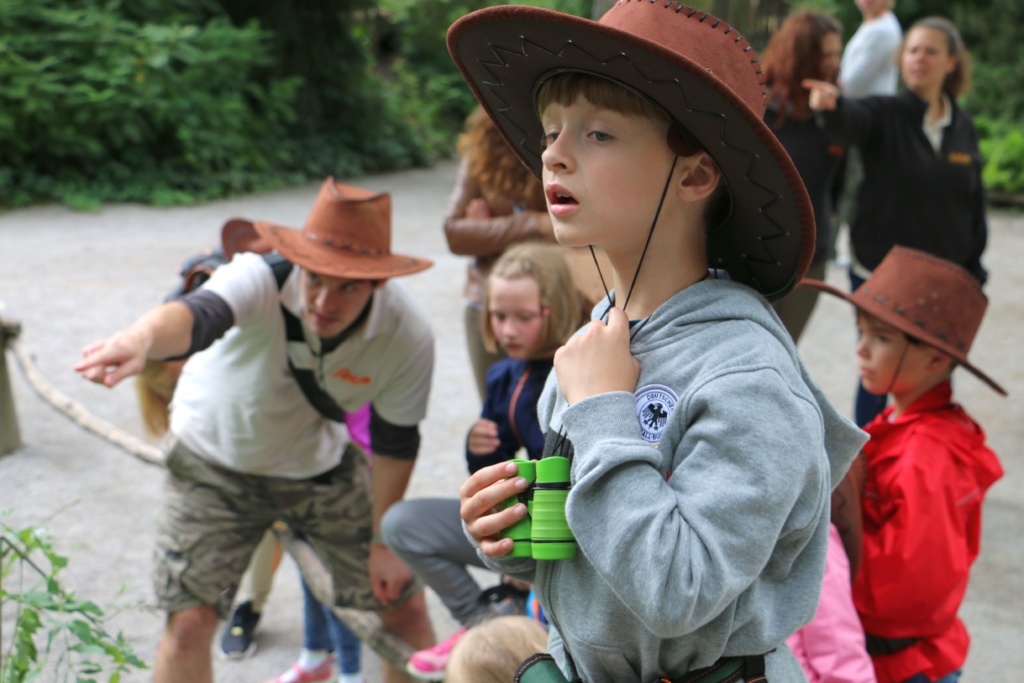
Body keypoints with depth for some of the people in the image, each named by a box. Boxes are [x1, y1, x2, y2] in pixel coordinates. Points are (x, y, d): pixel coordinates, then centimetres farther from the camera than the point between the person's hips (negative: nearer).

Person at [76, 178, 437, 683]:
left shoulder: (408, 336, -27)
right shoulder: (261, 281, -36)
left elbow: (396, 443, -10)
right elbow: (198, 315, -60)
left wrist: (385, 540, -3)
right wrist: (141, 338, -82)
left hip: (323, 464, 2)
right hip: (217, 463, -2)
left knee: (405, 607, 5)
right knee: (188, 623, -10)